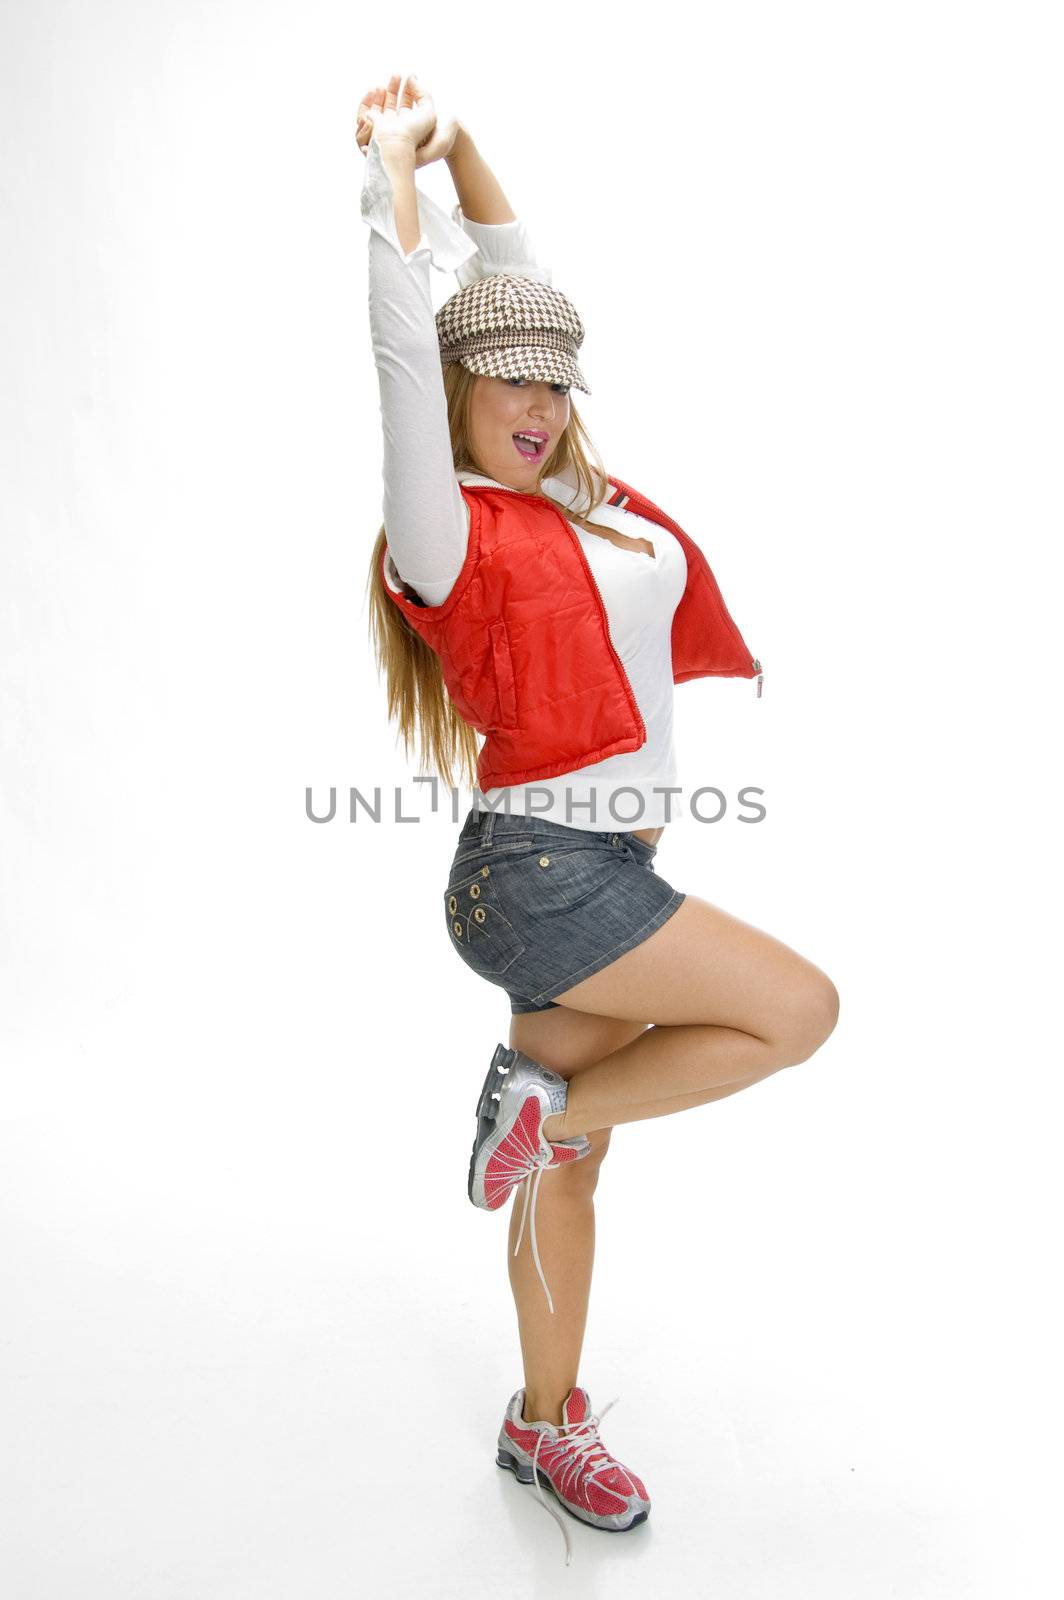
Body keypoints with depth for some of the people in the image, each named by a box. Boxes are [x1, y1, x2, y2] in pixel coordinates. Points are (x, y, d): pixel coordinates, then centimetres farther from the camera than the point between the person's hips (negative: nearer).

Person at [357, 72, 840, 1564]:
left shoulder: (584, 492, 12)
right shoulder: (445, 530, -7)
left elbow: (520, 290, 22)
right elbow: (407, 342, -9)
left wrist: (464, 146, 28)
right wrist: (394, 164, 5)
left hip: (607, 870, 7)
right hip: (538, 873, -7)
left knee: (574, 1156, 15)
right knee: (799, 1007, -6)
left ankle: (545, 1421, 32)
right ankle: (548, 1100, 6)